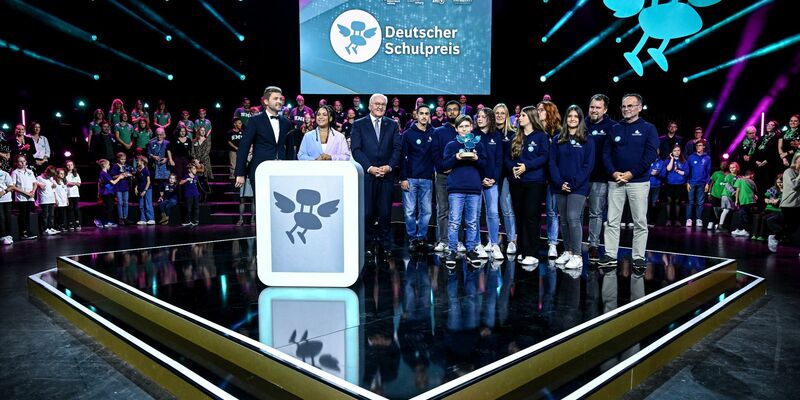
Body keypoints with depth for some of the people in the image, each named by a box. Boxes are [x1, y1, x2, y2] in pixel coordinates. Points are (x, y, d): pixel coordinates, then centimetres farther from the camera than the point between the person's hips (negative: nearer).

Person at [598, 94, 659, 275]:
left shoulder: (648, 128, 2)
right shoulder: (615, 128, 11)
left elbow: (651, 155, -7)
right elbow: (606, 153, 8)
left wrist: (632, 173, -14)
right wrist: (613, 172, -8)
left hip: (638, 182, -3)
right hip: (615, 181, 3)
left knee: (640, 222, 1)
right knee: (612, 221, 3)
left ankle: (638, 258, 9)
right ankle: (610, 255, 10)